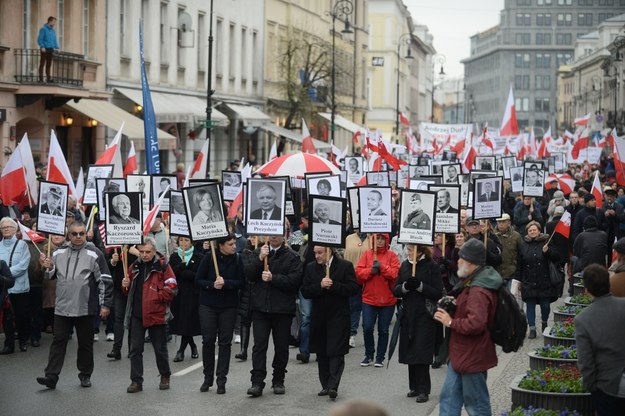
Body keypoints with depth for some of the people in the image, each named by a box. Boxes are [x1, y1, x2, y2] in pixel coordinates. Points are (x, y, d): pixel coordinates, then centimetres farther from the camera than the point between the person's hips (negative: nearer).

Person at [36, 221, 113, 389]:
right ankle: (51, 376, 2)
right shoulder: (59, 253, 7)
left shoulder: (94, 254, -6)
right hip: (62, 307, 3)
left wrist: (106, 304, -8)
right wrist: (48, 268, -3)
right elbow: (51, 276, 20)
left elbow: (105, 281, -5)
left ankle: (85, 375, 21)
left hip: (85, 308, -3)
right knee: (58, 341, 2)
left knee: (85, 343, 8)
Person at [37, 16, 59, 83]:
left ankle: (48, 78, 14)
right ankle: (41, 78, -4)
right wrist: (42, 47, -21)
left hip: (51, 50, 7)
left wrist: (57, 47, 8)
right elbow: (40, 39, -10)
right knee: (42, 64, -5)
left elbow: (55, 40, 21)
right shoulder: (43, 29, -6)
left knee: (49, 64, 10)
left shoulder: (53, 30, 15)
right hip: (45, 49, -7)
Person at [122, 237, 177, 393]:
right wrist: (126, 285, 0)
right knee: (135, 349, 4)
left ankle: (165, 376, 27)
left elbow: (172, 289, -11)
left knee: (160, 348, 8)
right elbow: (130, 290, 22)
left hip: (156, 314, -4)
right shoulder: (135, 266, 10)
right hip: (136, 314, 4)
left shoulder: (162, 266, -6)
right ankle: (136, 381, 9)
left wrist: (155, 297, -14)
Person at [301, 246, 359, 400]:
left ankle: (333, 386, -14)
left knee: (336, 352, -9)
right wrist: (320, 286, -16)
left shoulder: (345, 266, -3)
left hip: (338, 316, -4)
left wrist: (333, 286, -17)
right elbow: (305, 291, 1)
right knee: (321, 354, 9)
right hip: (319, 316, 4)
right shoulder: (311, 267, 7)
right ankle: (325, 385, 18)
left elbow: (354, 289, -9)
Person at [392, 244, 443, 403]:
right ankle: (415, 387, 18)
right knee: (410, 352, 7)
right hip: (408, 314, 5)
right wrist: (405, 286, -13)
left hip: (425, 315, -5)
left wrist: (420, 286, -20)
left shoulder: (432, 266, -6)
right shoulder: (404, 265, 9)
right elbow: (395, 291, 7)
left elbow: (438, 293, -10)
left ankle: (423, 390, -3)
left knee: (422, 353, -8)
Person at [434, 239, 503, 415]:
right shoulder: (473, 283, 10)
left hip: (472, 356, -11)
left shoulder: (478, 291, -25)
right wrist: (455, 304, 12)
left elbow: (476, 324, -36)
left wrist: (451, 322, -21)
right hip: (461, 353, 11)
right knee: (449, 396, 14)